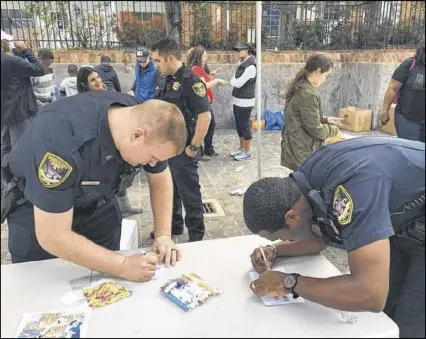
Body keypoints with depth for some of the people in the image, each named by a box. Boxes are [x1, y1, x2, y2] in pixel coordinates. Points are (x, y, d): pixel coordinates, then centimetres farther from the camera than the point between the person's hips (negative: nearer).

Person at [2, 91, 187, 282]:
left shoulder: (146, 120, -22)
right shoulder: (61, 141, -40)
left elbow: (160, 179, -6)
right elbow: (53, 236, -35)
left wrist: (163, 234, -16)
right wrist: (122, 266, -32)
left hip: (96, 205, 4)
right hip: (33, 211, -4)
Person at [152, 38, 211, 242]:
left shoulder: (191, 81, -16)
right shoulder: (165, 80, 10)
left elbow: (205, 115, -21)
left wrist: (194, 147, -18)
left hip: (182, 150, -8)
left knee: (189, 194, 4)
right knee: (169, 190, 19)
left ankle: (196, 234, 21)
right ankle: (173, 225, 38)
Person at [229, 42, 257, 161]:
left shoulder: (250, 66, -17)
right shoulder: (241, 63, 11)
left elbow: (238, 83, -18)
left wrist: (232, 80, -1)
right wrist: (234, 81, -1)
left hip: (245, 102, -9)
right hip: (237, 100, 9)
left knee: (245, 126, -1)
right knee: (239, 125, 16)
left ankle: (247, 152, 10)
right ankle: (241, 148, 29)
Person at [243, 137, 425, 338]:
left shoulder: (351, 186, -40)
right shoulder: (306, 179, -12)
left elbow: (371, 295, -43)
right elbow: (319, 237, 5)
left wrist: (289, 283, -31)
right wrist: (275, 251, -11)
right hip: (404, 225, 7)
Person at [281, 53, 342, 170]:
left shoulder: (299, 87, 7)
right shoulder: (309, 94, -22)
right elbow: (315, 129, -18)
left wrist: (326, 119, 12)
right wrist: (334, 130, -2)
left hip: (295, 147, 9)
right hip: (303, 153, -9)